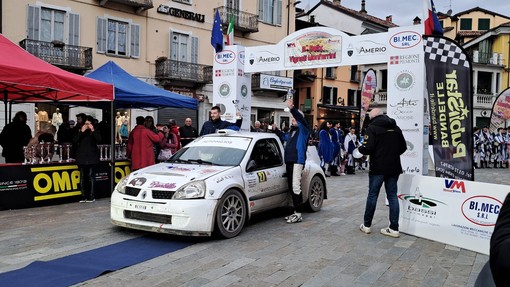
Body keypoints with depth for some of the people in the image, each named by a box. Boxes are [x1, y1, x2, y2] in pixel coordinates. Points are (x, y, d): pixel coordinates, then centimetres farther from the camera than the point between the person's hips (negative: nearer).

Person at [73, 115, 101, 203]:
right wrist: (81, 131, -13)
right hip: (82, 158, 2)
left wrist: (93, 130, -17)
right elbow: (74, 141, -4)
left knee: (91, 176, -7)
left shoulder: (95, 132, 8)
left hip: (92, 158, -2)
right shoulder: (80, 131, 11)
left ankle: (92, 196, -4)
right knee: (82, 177, 3)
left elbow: (99, 140, -10)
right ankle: (84, 196, 7)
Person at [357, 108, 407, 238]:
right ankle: (394, 228, 7)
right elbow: (403, 147, 15)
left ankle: (366, 225, 15)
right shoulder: (396, 128, 10)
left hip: (378, 168, -5)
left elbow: (368, 148, -18)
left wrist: (360, 148, 2)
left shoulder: (372, 128, -10)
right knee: (392, 196, 8)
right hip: (394, 168, 5)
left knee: (372, 195, 6)